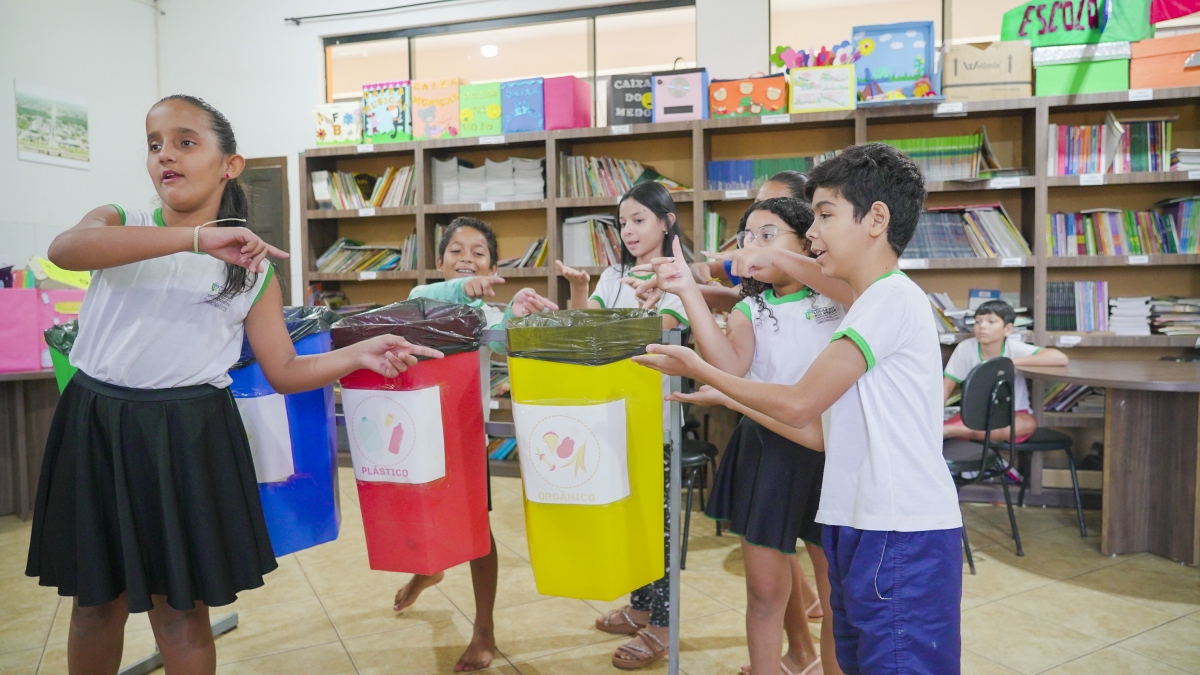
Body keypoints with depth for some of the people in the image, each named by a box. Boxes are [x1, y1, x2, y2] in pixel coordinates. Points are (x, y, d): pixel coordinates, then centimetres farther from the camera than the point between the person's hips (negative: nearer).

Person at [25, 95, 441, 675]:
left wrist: (358, 354, -12)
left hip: (186, 437, -1)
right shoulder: (119, 224, 3)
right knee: (95, 600, 15)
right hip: (94, 425, 2)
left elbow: (284, 372, 3)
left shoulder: (251, 269, 2)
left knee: (180, 610, 7)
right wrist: (195, 238, -31)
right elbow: (64, 248, -22)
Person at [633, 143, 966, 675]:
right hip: (864, 529, 9)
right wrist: (723, 397, 13)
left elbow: (798, 405, -14)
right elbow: (821, 427, 14)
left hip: (903, 536, -9)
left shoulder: (893, 297, -15)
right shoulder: (873, 305, 15)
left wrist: (700, 370, -5)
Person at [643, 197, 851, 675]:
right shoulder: (749, 311, 1)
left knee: (838, 593, 12)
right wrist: (690, 292, -24)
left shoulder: (840, 297, -1)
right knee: (765, 590, 12)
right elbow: (729, 366, -17)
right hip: (767, 453, 2)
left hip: (832, 453, -2)